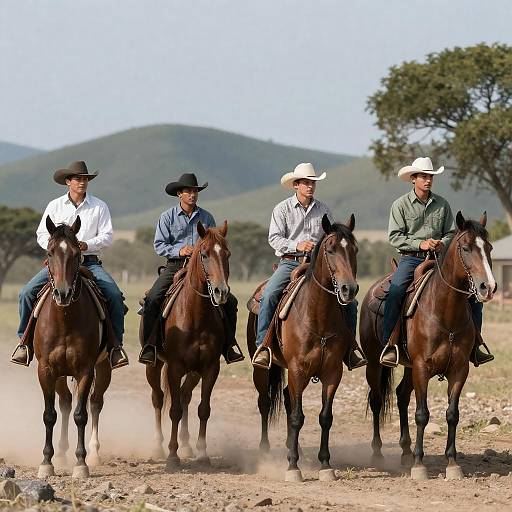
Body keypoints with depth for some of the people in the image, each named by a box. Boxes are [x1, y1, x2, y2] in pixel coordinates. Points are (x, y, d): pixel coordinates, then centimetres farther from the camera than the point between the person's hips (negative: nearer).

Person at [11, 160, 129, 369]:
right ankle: (25, 340, -5)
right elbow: (42, 234, 8)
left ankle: (115, 344, -13)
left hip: (90, 261, -1)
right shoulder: (55, 206, 8)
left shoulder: (99, 207, 5)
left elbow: (107, 237, 0)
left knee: (114, 295, -24)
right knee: (27, 292, -18)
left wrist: (87, 245, -17)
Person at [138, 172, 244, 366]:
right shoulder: (167, 217, 3)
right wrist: (179, 251, -16)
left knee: (229, 302, -10)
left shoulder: (206, 217, 9)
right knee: (152, 300, -22)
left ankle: (229, 343, 3)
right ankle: (148, 346, -15)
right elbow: (159, 245, -1)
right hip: (175, 266, -2)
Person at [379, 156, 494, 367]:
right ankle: (388, 345, -28)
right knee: (395, 291, -31)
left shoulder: (442, 204, 9)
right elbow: (395, 236, -6)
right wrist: (420, 244, -17)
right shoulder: (400, 205, 0)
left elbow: (451, 233, 12)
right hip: (410, 258, -3)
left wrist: (443, 243, -11)